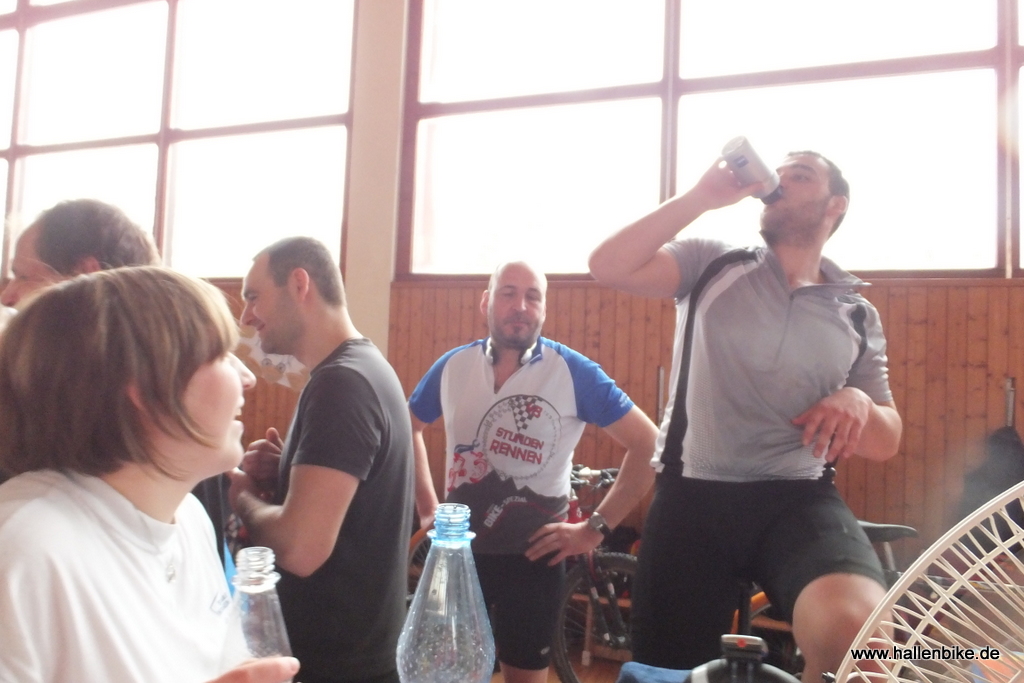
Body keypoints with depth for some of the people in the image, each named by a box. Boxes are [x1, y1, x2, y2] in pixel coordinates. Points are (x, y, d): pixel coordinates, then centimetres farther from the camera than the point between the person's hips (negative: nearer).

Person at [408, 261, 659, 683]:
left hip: (533, 555, -3)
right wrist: (426, 506, 9)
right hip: (457, 550, 3)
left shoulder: (574, 372, -11)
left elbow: (647, 444, -9)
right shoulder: (452, 367, 0)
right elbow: (408, 428, 17)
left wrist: (595, 527, -11)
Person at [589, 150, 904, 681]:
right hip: (691, 495, 0)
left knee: (860, 631, -30)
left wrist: (858, 403, -10)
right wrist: (702, 196, -11)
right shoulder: (712, 264, 6)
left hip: (797, 498, 1)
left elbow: (886, 444, 13)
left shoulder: (857, 316, 11)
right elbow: (608, 268, -11)